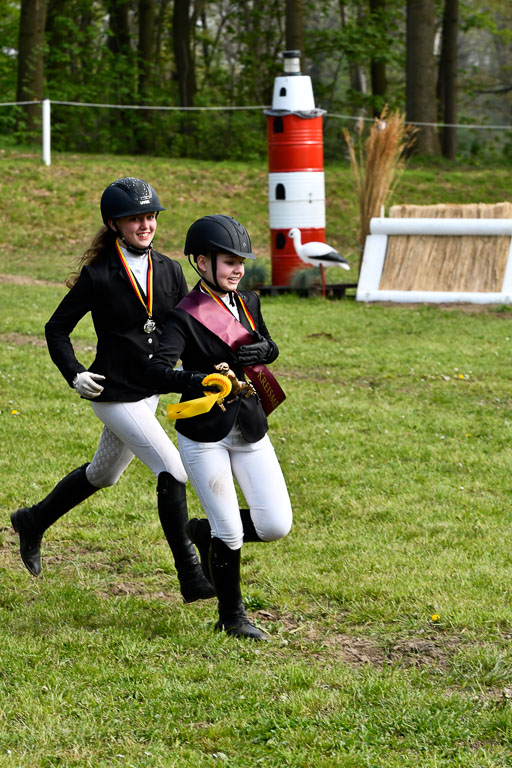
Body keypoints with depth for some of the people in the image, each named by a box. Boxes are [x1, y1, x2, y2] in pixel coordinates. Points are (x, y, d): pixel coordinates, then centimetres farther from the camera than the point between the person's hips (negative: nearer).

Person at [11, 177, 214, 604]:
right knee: (172, 470, -17)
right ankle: (191, 578, -11)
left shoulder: (169, 271, 3)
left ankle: (34, 522, 46)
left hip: (152, 392, 7)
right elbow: (57, 329, -2)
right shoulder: (98, 275, -11)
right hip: (114, 395, -7)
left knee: (103, 475, 22)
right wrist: (74, 375, -13)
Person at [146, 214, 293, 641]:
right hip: (205, 435, -6)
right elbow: (157, 372, -26)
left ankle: (205, 532, 26)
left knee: (276, 525, -1)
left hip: (250, 430, 6)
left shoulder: (248, 302, 6)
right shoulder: (186, 317, -14)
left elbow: (270, 347, 21)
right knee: (230, 532, -2)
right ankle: (232, 616, 19)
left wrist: (263, 350, -4)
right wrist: (204, 382, -41)